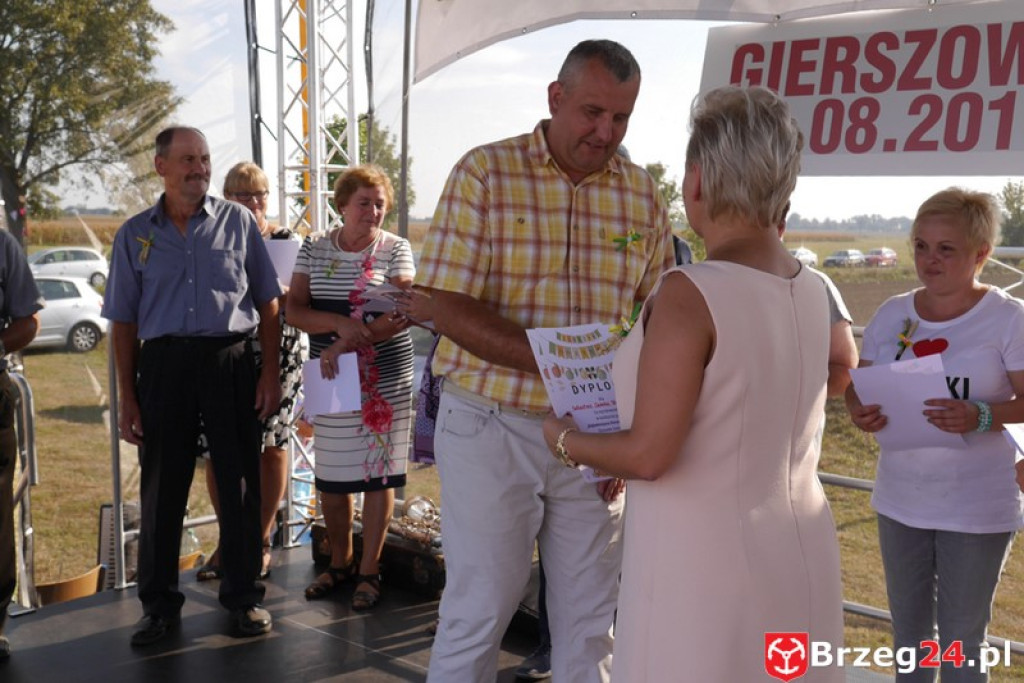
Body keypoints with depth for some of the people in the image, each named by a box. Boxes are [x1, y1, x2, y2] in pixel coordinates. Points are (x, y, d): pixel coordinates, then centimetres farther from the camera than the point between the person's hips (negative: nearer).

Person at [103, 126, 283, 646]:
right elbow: (124, 322, 9)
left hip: (230, 358, -1)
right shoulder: (135, 234, 9)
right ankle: (159, 605, 20)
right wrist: (126, 397, 3)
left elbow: (267, 301, 8)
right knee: (162, 488, 6)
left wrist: (270, 369, -1)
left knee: (239, 482, 4)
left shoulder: (237, 221, 6)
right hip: (163, 364, 1)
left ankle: (243, 596, 18)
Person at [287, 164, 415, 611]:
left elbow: (402, 315, -12)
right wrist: (340, 322, -20)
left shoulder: (395, 249, -1)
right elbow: (294, 310, -1)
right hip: (330, 380, 3)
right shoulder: (314, 248, 7)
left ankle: (369, 570, 15)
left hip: (385, 380, -2)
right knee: (329, 476, 8)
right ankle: (339, 562, 27)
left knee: (378, 472, 3)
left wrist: (345, 344, -20)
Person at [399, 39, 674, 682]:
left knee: (589, 618, 13)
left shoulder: (643, 195, 4)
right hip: (491, 428, -3)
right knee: (478, 612, 7)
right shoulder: (486, 172, -7)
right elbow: (448, 307, -14)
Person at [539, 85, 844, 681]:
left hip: (707, 562, -7)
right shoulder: (811, 292, 2)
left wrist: (566, 439, -3)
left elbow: (648, 456, -20)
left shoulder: (690, 293, -21)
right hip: (798, 556, 7)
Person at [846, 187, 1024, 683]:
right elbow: (857, 385, 5)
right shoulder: (892, 314, 2)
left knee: (961, 639, 9)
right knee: (908, 626, 19)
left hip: (976, 507, -4)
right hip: (900, 499, 4)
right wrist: (860, 412, -18)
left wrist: (981, 416, -31)